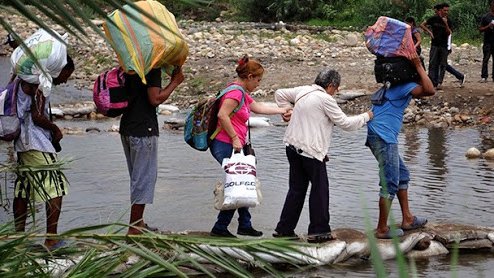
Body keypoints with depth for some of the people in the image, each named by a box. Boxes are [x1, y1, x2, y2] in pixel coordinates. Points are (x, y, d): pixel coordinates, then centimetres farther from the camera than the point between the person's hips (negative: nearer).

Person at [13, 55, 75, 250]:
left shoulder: (27, 79, 17)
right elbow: (38, 116, -19)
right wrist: (56, 129, -4)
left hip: (23, 143, 10)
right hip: (36, 144, -10)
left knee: (22, 190, 12)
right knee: (56, 188, -6)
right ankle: (52, 239, -6)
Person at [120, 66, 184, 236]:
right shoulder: (153, 68, -15)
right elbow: (155, 99, -20)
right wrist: (175, 82, -9)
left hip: (127, 128, 9)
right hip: (144, 130, -9)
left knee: (138, 177, 18)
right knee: (145, 177, -2)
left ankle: (138, 223, 25)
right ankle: (134, 228, 0)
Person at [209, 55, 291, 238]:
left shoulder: (242, 93, 18)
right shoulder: (236, 92, -15)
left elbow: (258, 107, 31)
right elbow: (222, 115, -25)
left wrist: (281, 111, 37)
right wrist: (235, 138, -21)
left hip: (232, 146, 10)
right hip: (225, 146, -10)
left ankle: (245, 226, 22)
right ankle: (220, 228, -1)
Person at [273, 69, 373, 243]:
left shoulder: (302, 91, 11)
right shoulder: (325, 99, -11)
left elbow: (280, 94, 25)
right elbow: (345, 123, -8)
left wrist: (288, 110, 22)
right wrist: (366, 116, 5)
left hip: (293, 146, 8)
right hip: (311, 150, -8)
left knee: (297, 189, 15)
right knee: (320, 189, 4)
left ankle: (284, 229, 17)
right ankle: (318, 231, 7)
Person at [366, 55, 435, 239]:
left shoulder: (393, 84, 19)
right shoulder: (405, 86, -10)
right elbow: (430, 91, -26)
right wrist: (418, 66, -17)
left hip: (378, 136, 11)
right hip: (383, 137, -11)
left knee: (402, 175, 19)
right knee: (390, 184, -4)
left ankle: (407, 219, 25)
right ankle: (382, 229, 2)